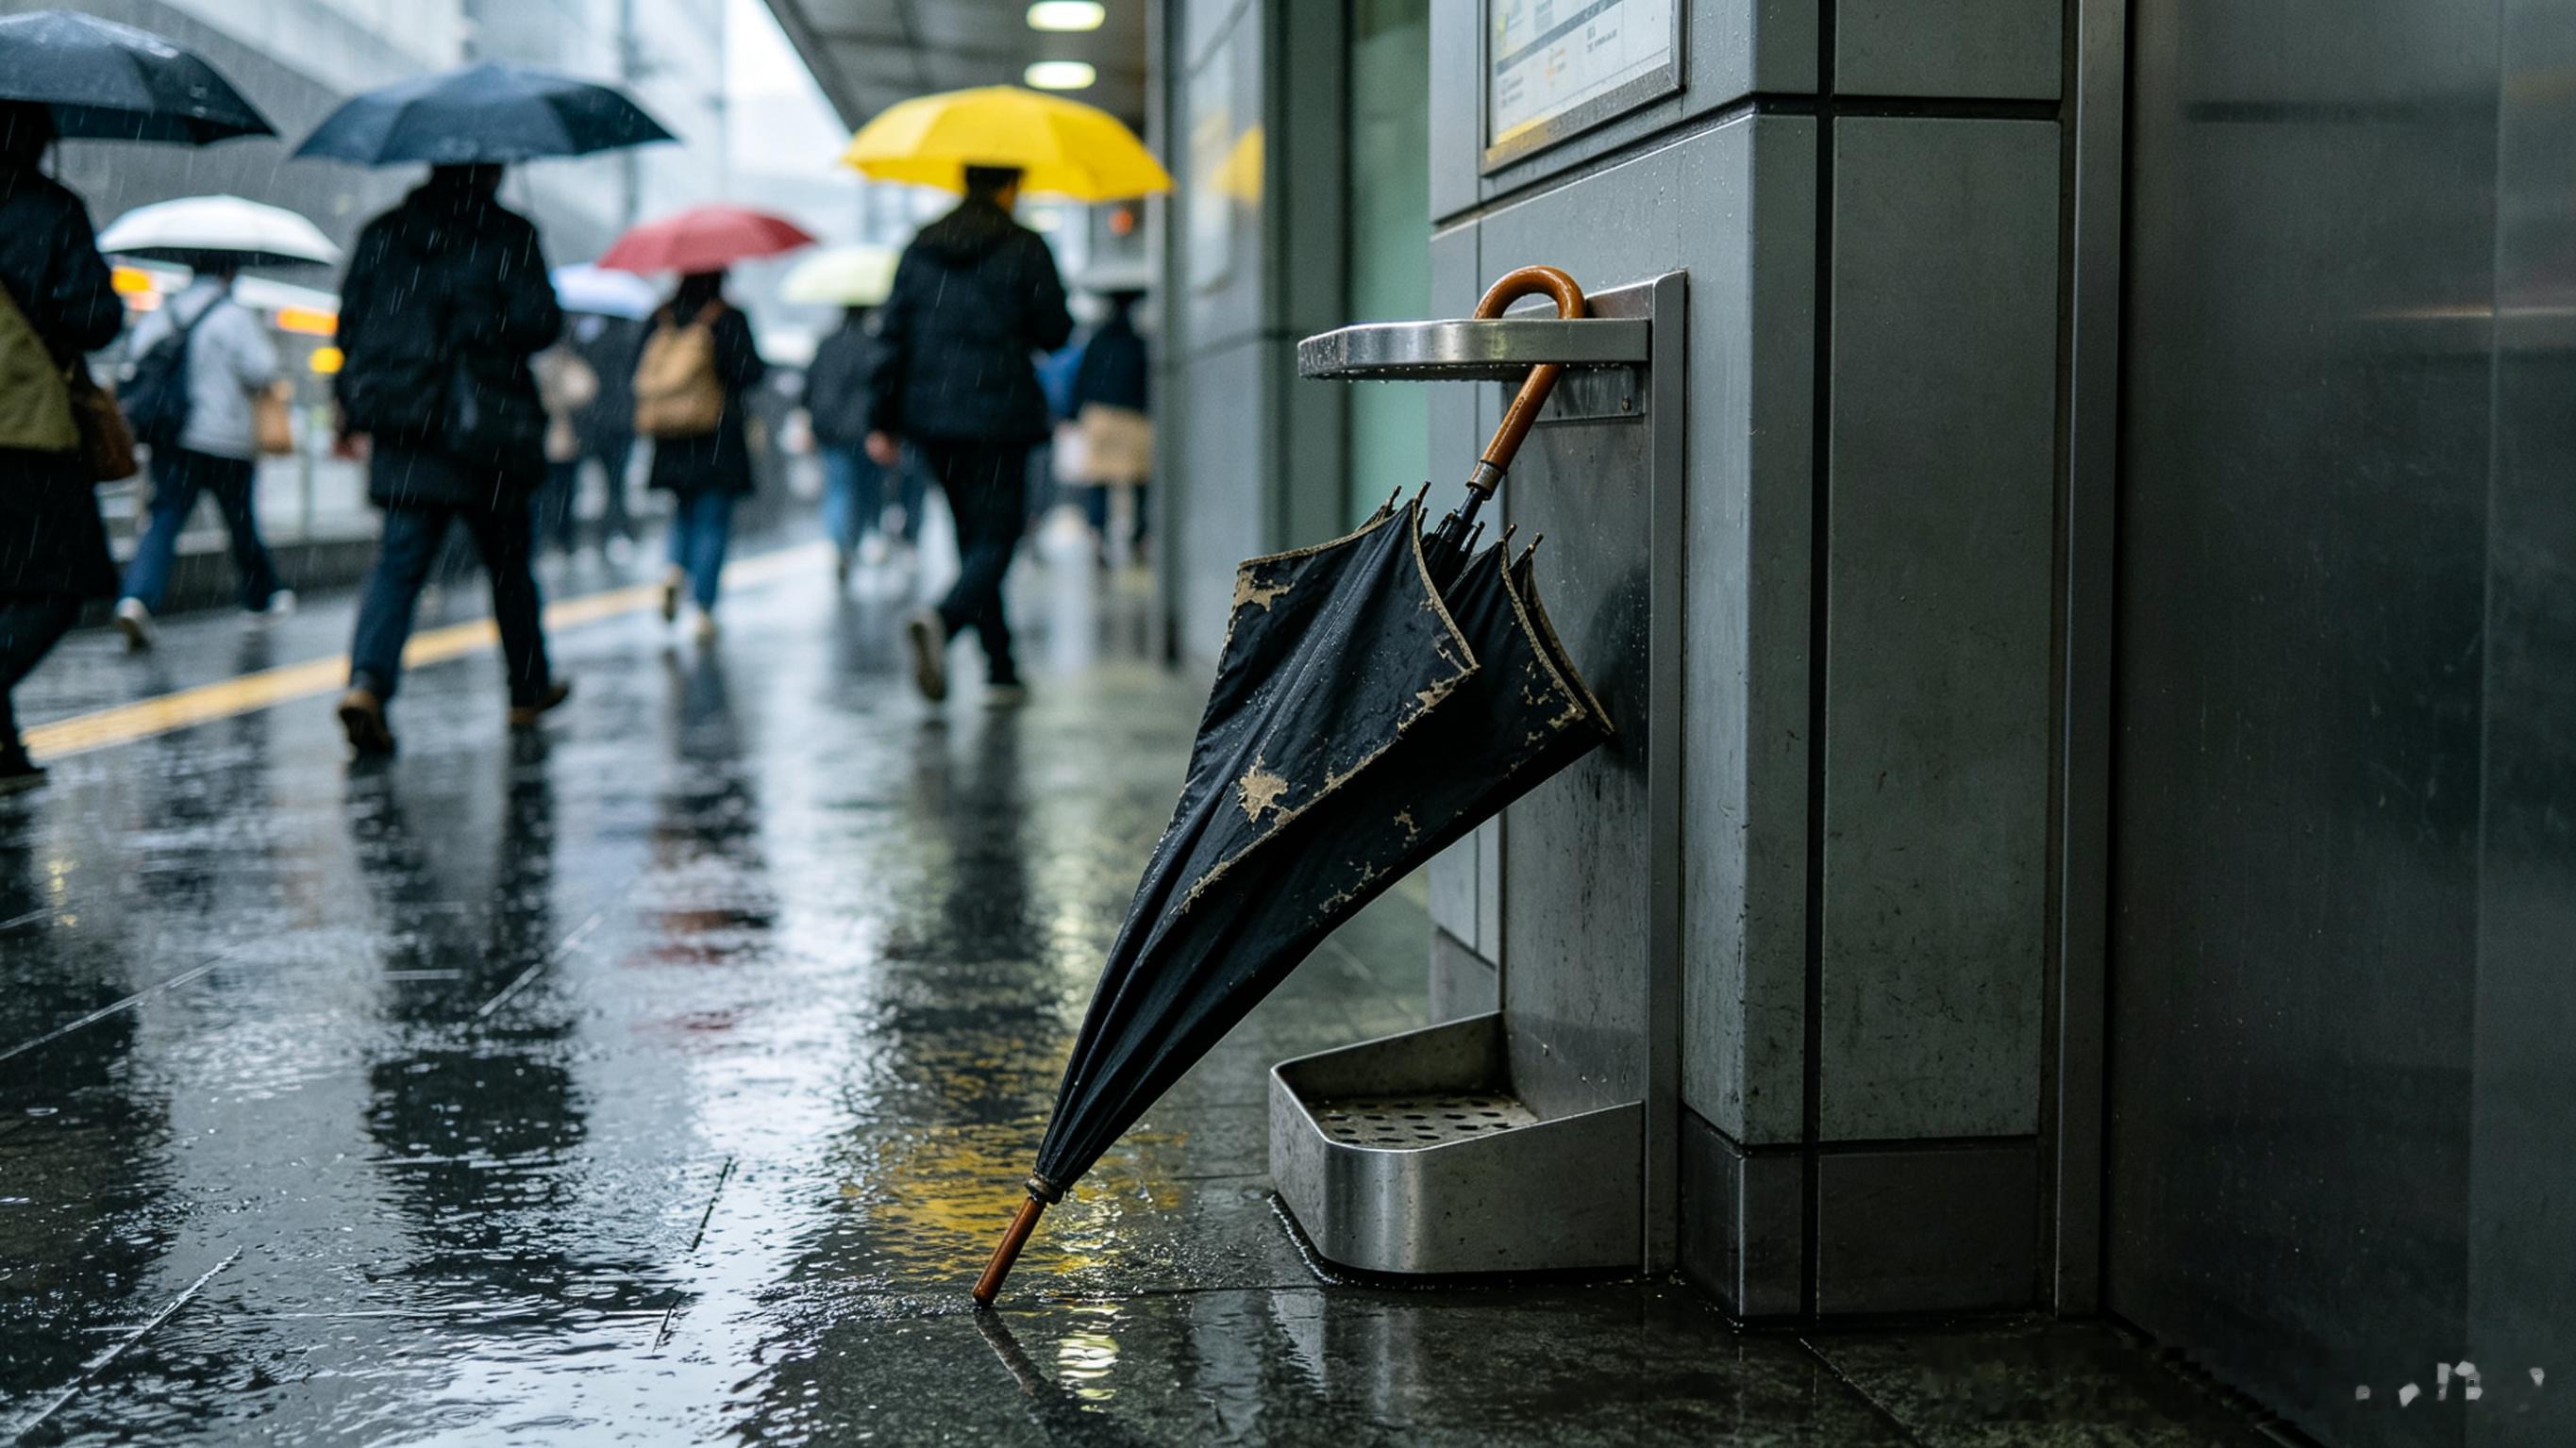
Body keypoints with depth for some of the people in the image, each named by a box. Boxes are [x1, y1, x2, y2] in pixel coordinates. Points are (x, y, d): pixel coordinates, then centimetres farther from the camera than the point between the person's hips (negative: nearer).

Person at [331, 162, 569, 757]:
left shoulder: (382, 233, 9)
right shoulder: (508, 236, -5)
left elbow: (351, 318, 10)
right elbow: (540, 322, -12)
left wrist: (353, 411, 16)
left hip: (401, 432, 3)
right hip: (483, 434, -3)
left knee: (399, 560, 0)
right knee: (508, 561, 14)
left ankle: (367, 681, -21)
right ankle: (530, 689, 26)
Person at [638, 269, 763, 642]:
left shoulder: (661, 319, 4)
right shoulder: (728, 320, -8)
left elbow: (641, 373, 5)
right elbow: (750, 372, -11)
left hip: (671, 443, 4)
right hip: (719, 439, -4)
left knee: (686, 509, 23)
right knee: (713, 521, 2)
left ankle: (676, 569, -3)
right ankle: (704, 609, -3)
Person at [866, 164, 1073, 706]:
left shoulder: (920, 248, 9)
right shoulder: (1025, 249, -5)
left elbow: (891, 337, 6)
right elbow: (1054, 334, -2)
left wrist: (882, 421, 8)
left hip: (932, 418, 5)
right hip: (998, 417, -5)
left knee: (974, 538, 14)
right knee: (996, 537, -3)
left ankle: (1002, 671, 15)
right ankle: (942, 619, -33)